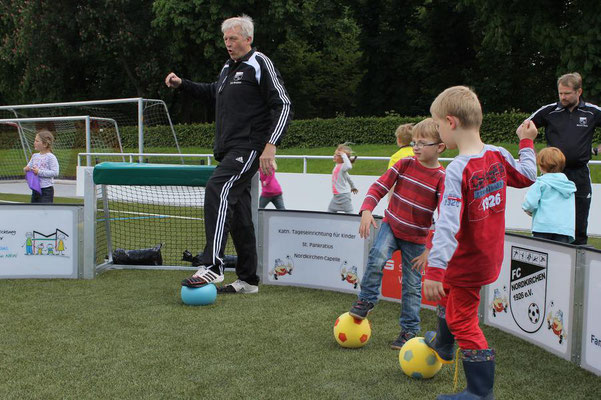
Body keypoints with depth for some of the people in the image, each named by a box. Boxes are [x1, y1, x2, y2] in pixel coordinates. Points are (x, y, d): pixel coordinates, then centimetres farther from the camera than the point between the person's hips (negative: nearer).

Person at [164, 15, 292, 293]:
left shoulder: (260, 64, -5)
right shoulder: (228, 68, 20)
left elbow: (283, 105, -11)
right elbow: (212, 93, 39)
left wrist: (270, 145, -21)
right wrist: (182, 84, 25)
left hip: (249, 148, -9)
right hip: (229, 150, 9)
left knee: (217, 190, -27)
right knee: (238, 214, 9)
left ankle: (212, 266, -31)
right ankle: (248, 280, 16)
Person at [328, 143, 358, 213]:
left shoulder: (343, 166, -20)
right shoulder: (337, 165, 8)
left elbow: (349, 167, -47)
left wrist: (344, 155, -35)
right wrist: (353, 187, 33)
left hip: (343, 195, -9)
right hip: (336, 195, 9)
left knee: (349, 213, -3)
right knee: (330, 211, 15)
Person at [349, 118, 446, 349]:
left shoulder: (441, 178, -15)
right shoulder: (405, 164, -5)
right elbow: (380, 186, -7)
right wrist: (367, 210, -25)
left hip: (416, 238, -2)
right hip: (391, 225, 2)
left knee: (412, 285, 6)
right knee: (377, 257, -26)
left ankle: (409, 329, 21)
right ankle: (367, 300, -4)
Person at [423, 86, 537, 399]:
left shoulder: (457, 170, -29)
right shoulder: (498, 156, -5)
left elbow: (447, 226, -33)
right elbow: (527, 176, 14)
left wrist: (434, 271, -33)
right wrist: (526, 143, 27)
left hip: (468, 263, -9)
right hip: (490, 254, 9)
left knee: (463, 321, 5)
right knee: (447, 292, 31)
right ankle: (442, 345, 55)